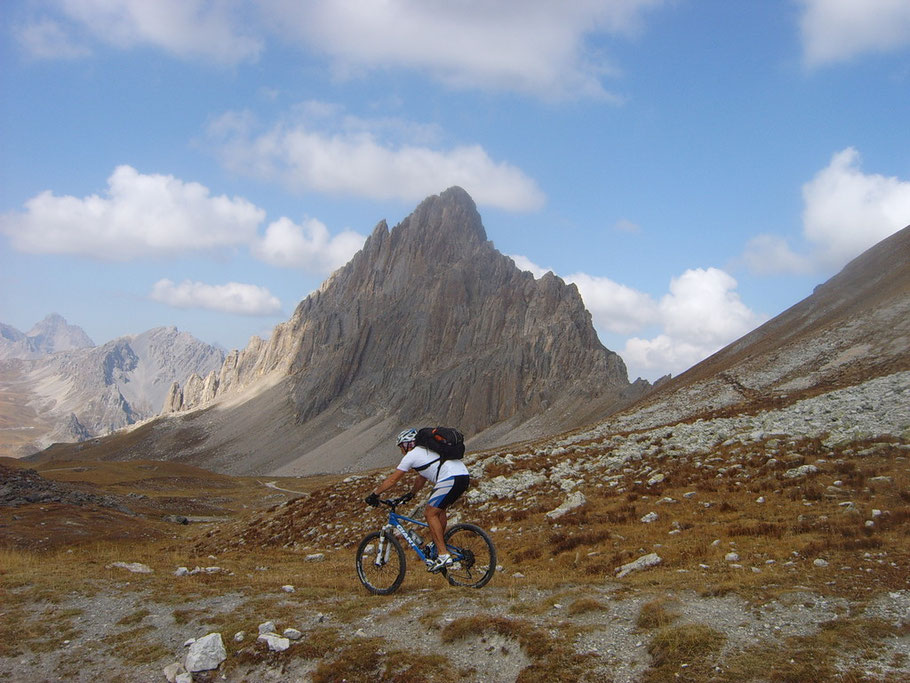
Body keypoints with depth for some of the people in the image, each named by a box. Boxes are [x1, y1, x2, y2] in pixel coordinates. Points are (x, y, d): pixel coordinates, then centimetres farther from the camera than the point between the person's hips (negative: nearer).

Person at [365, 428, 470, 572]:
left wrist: (374, 494, 20)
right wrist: (410, 494, 54)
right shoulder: (425, 451, 31)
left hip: (451, 479, -9)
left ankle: (443, 556, -6)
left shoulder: (412, 455, 6)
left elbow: (392, 480, 10)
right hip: (464, 475, 9)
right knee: (439, 510, 23)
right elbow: (421, 478, 43)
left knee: (430, 513, -2)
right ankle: (438, 545, 25)